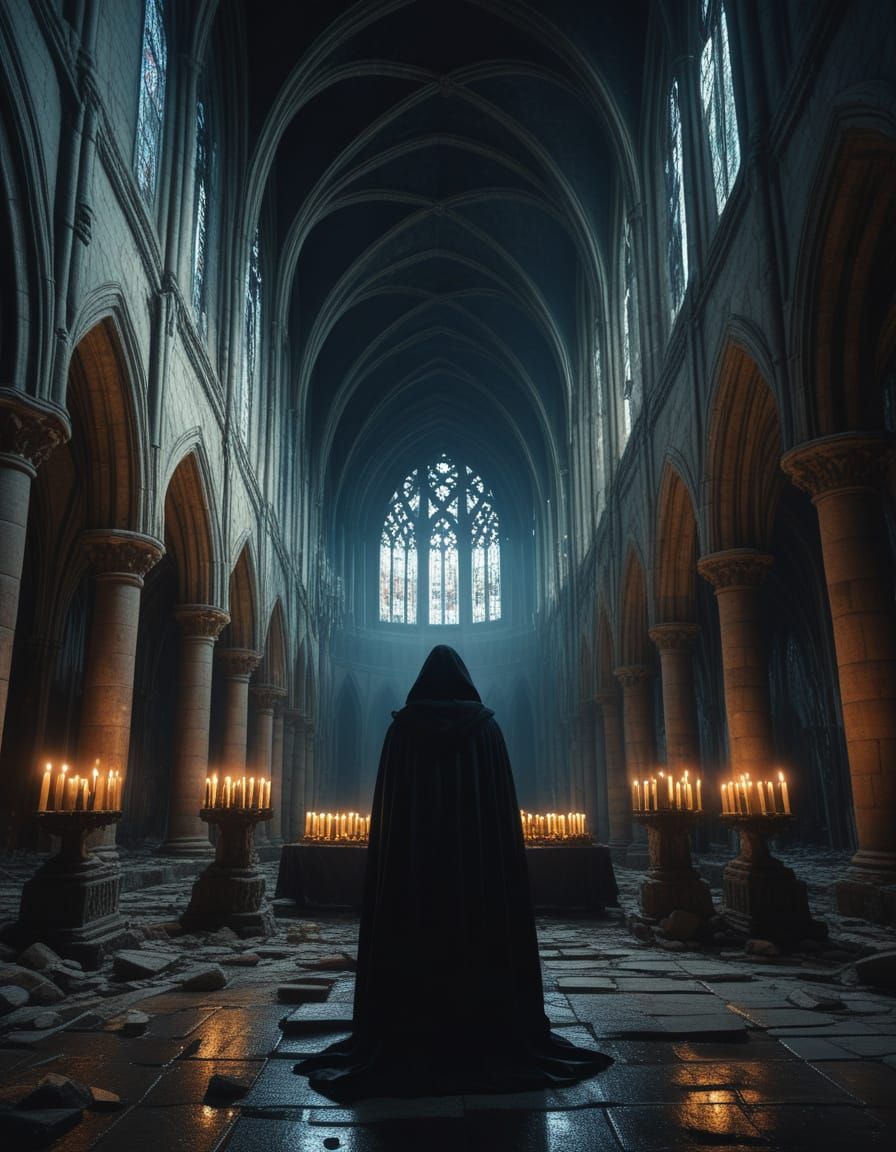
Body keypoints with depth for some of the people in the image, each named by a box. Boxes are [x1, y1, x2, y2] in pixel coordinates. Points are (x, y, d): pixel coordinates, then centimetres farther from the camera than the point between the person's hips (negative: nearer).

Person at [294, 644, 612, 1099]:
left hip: (411, 857, 0)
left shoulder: (401, 727, 1)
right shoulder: (486, 725, 1)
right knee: (481, 936, 6)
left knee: (412, 939, 5)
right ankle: (491, 1038, 11)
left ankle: (407, 1039, 10)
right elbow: (503, 802, -1)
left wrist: (396, 846, 6)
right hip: (479, 852, 0)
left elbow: (386, 805, 0)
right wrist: (496, 851, 5)